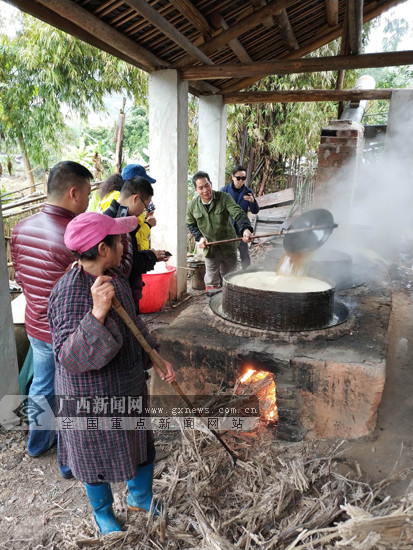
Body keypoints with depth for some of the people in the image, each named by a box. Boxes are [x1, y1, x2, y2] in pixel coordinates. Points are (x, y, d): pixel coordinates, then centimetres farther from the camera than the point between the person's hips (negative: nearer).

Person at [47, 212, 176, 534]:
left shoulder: (114, 276, -2)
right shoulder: (70, 294, -29)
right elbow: (69, 357, -34)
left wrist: (155, 359, 6)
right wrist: (97, 312, -47)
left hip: (128, 387, 8)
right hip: (93, 400, -7)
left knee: (142, 445, 24)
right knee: (100, 459, 18)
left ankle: (140, 497, 54)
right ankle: (103, 512, 50)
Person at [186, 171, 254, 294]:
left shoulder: (224, 198, -14)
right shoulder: (193, 205, -5)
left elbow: (238, 213, -26)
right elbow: (191, 224, 12)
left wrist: (245, 228, -46)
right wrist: (200, 237, -5)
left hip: (229, 246, -1)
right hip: (210, 248, 1)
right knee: (211, 282, 7)